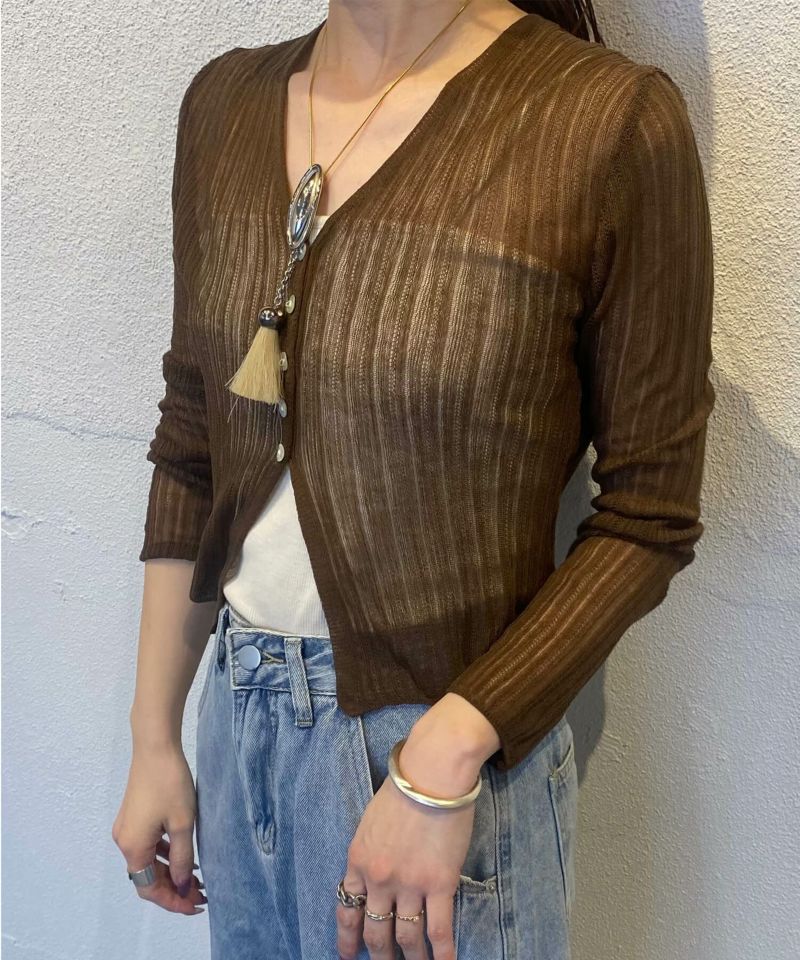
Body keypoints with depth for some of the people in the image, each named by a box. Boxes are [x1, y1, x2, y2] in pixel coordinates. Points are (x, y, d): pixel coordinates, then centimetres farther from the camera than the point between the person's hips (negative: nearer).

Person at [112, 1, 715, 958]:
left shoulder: (613, 117, -15)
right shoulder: (224, 101, 1)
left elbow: (649, 513, -11)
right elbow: (192, 442, 5)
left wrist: (443, 760, -17)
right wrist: (154, 742, 7)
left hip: (450, 744, -5)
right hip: (236, 720, 5)